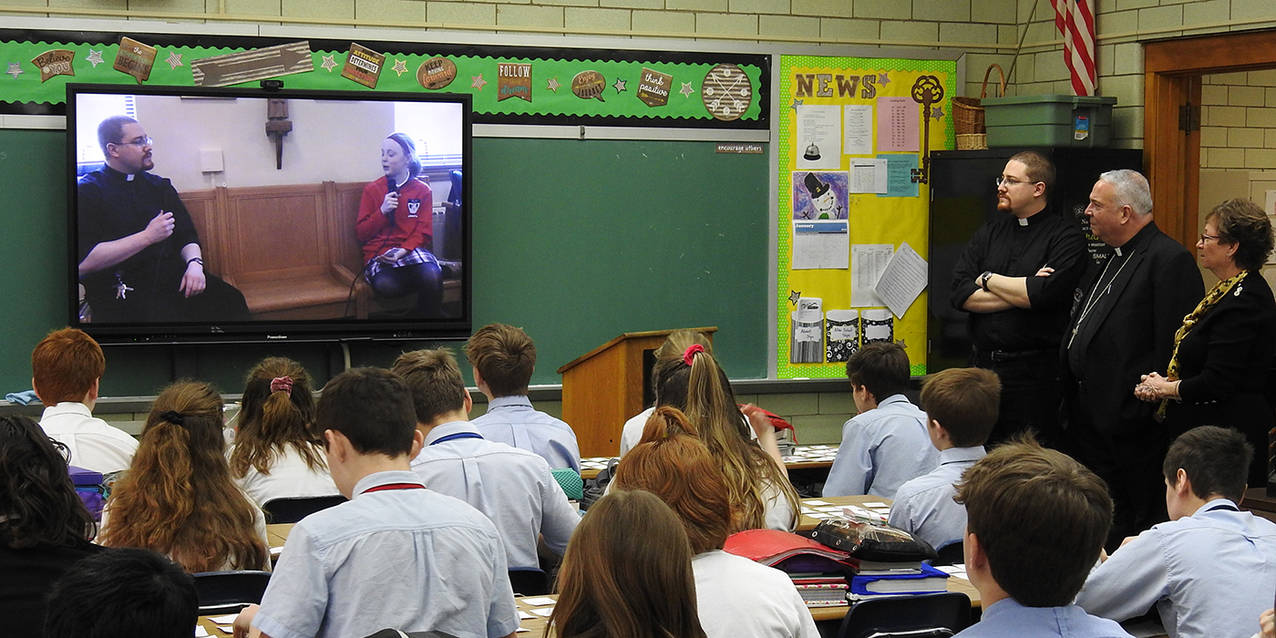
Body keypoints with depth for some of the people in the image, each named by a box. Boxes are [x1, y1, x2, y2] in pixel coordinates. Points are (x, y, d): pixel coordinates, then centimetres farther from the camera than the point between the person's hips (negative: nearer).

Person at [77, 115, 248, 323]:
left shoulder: (159, 186, 19)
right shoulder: (86, 192, -1)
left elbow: (186, 235, 19)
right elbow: (84, 262, -12)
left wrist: (194, 263, -5)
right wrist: (148, 237, -13)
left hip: (172, 275, 6)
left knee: (230, 300, -21)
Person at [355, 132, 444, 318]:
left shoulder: (422, 191, 13)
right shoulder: (372, 189, 13)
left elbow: (424, 232, 6)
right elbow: (361, 233, 10)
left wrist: (403, 250, -13)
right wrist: (382, 211, -6)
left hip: (411, 251, 1)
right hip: (379, 254, -1)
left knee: (432, 278, -36)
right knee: (386, 285, -39)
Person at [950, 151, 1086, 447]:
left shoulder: (1066, 235, -3)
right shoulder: (990, 232, 13)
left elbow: (1045, 294, -19)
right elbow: (961, 294, 2)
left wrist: (987, 279, -3)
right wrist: (1023, 292, -9)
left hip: (1034, 375, -5)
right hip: (982, 365, 5)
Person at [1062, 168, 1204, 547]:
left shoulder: (1170, 260, -13)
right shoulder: (1109, 259, 17)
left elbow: (1173, 347, -18)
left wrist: (1150, 407, -19)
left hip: (1131, 423, -10)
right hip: (1090, 416, 10)